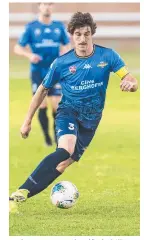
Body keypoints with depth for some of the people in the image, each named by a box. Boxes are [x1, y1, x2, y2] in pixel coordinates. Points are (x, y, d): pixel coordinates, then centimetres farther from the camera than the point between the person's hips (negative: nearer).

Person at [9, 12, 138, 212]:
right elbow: (43, 91, 6)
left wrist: (130, 84, -36)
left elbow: (132, 81, -11)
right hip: (68, 112, -3)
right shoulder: (61, 63, -7)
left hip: (90, 120, 3)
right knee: (65, 150, -31)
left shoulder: (107, 56, -7)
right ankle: (19, 194, -34)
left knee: (64, 164, -10)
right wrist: (28, 121, 8)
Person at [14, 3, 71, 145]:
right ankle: (47, 137, 10)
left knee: (57, 106, -6)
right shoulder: (31, 27, -1)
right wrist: (29, 55, -21)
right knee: (42, 106, -5)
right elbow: (18, 48, -1)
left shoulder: (59, 27, 6)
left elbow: (66, 46, 18)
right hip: (38, 72, -1)